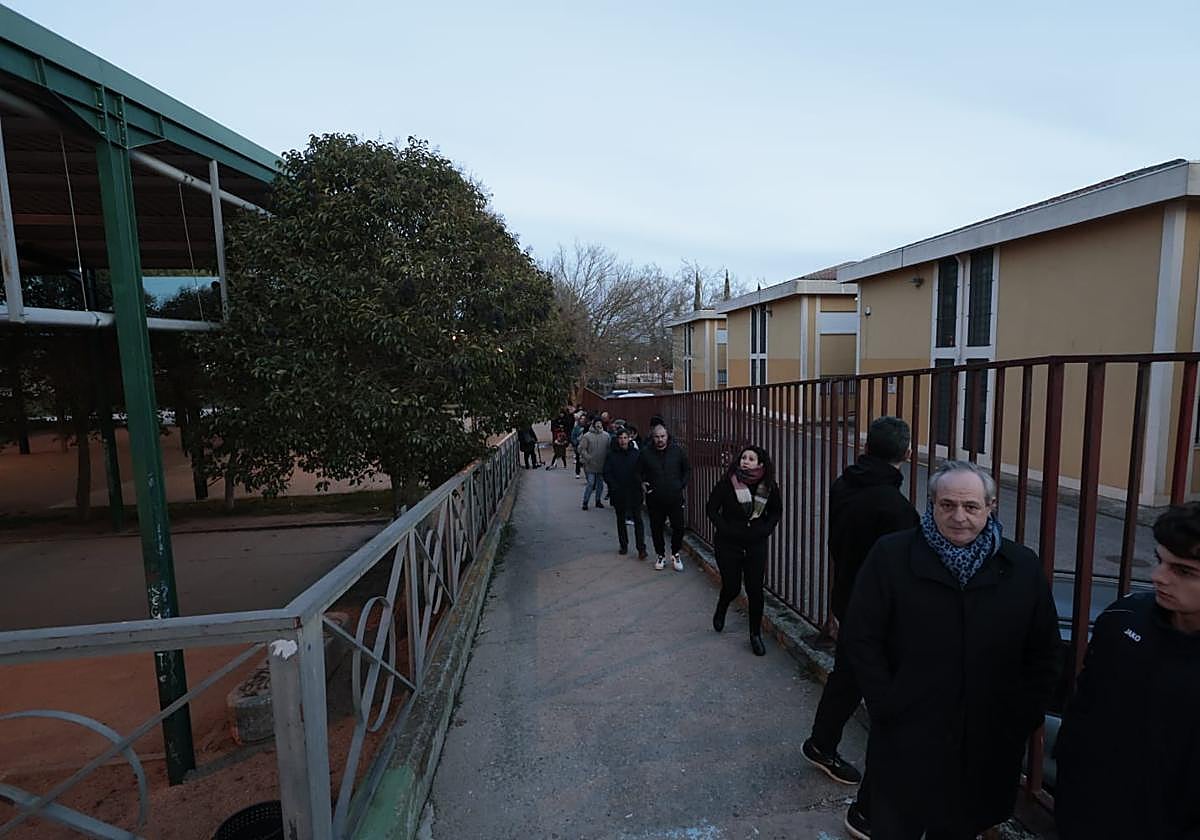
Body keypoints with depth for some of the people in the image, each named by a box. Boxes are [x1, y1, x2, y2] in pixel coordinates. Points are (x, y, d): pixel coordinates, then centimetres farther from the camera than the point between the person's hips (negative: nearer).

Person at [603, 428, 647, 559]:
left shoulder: (636, 453, 1)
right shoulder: (611, 455, 1)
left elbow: (642, 471, 3)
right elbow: (607, 473, 0)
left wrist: (640, 483, -12)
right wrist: (614, 487, -11)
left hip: (635, 493, -1)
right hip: (618, 494, 1)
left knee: (637, 520, -1)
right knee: (621, 520, 13)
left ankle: (641, 548, 1)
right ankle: (623, 545, 26)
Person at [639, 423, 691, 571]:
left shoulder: (678, 450, -2)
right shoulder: (645, 453, -2)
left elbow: (687, 469, 10)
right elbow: (639, 472, 14)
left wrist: (683, 484, 0)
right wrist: (642, 483, -2)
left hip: (675, 498, 0)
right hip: (654, 499, 0)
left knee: (678, 528, 5)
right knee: (656, 529, 10)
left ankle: (675, 554, 26)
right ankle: (660, 555, 29)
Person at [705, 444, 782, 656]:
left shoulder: (768, 486, -6)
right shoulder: (727, 483, -14)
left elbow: (776, 511, 10)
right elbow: (711, 508, -6)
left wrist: (765, 530, -3)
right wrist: (725, 529, -14)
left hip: (756, 545, 2)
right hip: (728, 545, -2)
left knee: (755, 591, 3)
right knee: (731, 588, 8)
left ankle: (756, 634, 23)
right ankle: (720, 612, 43)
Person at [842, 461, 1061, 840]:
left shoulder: (1023, 566, -1)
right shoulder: (891, 555, -11)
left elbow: (1043, 652, 7)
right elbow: (861, 638, -9)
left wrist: (1024, 717, 3)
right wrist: (887, 707, -11)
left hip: (987, 744, 3)